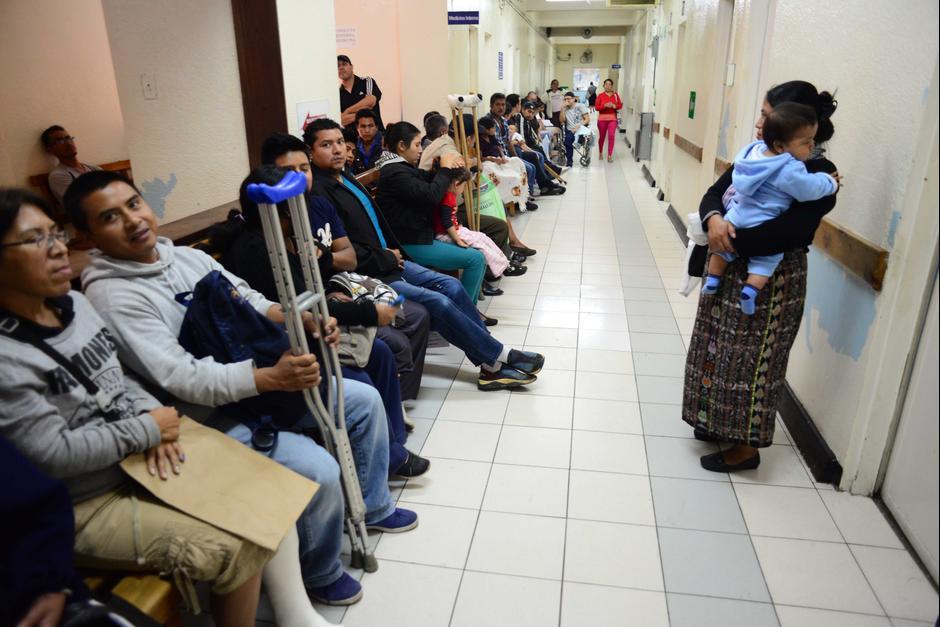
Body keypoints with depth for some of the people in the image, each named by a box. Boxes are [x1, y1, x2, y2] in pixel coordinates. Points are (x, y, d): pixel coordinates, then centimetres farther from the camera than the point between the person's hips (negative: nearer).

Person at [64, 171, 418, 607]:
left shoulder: (187, 256, 5)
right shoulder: (110, 295, -19)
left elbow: (249, 301, 6)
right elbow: (181, 378, -27)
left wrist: (301, 320, -15)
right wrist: (272, 378, -36)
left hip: (257, 377, 9)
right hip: (209, 415, -8)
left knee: (365, 400, 9)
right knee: (320, 471, -24)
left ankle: (372, 506, 31)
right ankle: (319, 575, 8)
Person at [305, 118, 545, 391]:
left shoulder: (343, 178, 14)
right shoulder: (317, 192, -17)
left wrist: (393, 250, 7)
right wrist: (387, 259, -11)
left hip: (388, 261, 10)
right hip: (368, 277, -10)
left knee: (451, 286, -2)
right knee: (439, 303, -17)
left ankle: (491, 364, 1)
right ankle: (499, 356, -1)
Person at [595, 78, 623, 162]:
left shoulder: (615, 95, 6)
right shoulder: (600, 96, 0)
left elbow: (620, 105, 6)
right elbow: (596, 107, -7)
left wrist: (614, 106, -14)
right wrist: (605, 105, -21)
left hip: (612, 119, 0)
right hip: (602, 119, 0)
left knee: (611, 136, -13)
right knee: (602, 137, 11)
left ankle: (610, 156, -11)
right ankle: (601, 153, 32)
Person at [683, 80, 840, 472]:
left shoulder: (818, 176, -17)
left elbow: (785, 234, -30)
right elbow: (714, 193, 1)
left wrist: (729, 240, -23)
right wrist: (714, 221, -20)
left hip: (769, 285, -7)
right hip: (727, 272, 8)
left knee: (749, 363, 4)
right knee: (720, 350, 19)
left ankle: (745, 446, 22)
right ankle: (719, 421, 39)